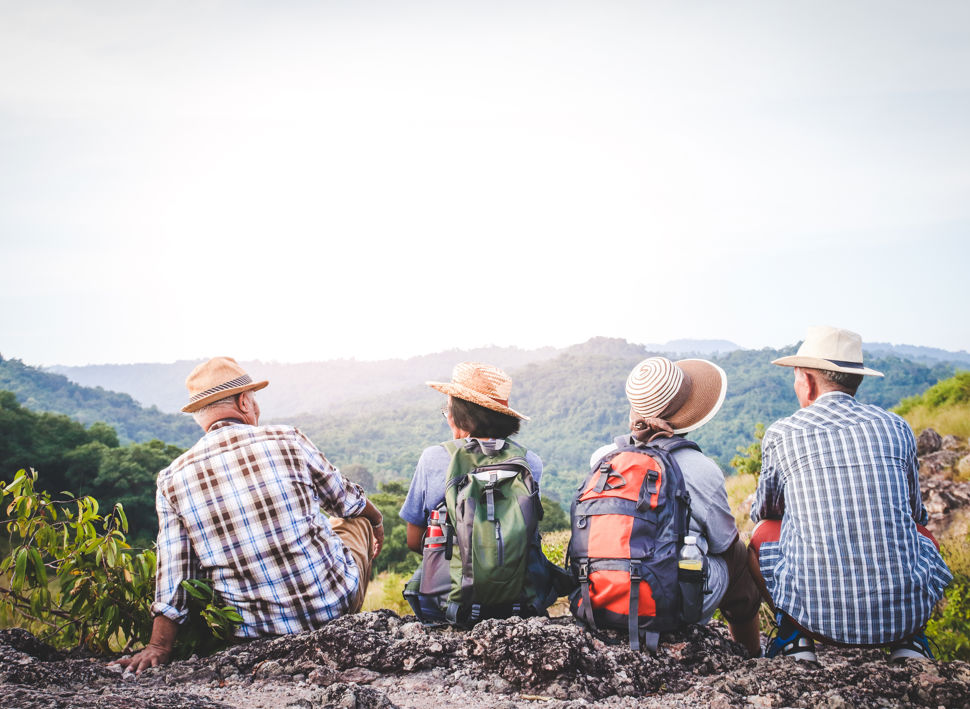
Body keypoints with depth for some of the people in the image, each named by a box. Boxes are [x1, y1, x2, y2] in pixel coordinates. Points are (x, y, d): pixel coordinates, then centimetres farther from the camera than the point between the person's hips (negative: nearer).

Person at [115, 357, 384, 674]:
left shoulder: (172, 480, -5)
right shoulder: (287, 440, -9)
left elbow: (172, 574, -5)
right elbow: (348, 499, 8)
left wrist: (159, 646, 7)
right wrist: (377, 523, 29)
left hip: (257, 629, 3)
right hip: (335, 603, -2)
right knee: (356, 517, 29)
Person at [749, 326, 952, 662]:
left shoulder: (781, 434, 1)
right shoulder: (896, 427, 6)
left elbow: (763, 510, 19)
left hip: (817, 615, -2)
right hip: (907, 612, 2)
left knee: (763, 532, 25)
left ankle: (794, 636, 12)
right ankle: (908, 641, 17)